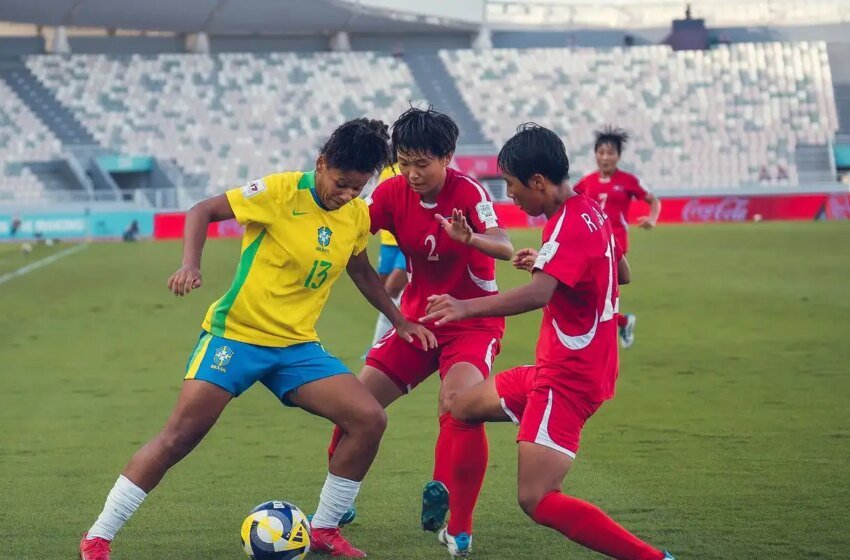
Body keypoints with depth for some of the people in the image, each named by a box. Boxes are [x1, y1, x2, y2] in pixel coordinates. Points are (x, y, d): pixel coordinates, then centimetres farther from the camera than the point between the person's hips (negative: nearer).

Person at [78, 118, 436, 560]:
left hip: (297, 345, 5)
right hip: (235, 335, -5)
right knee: (180, 435, -14)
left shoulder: (358, 215, 3)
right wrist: (190, 264, -23)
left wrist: (400, 321, 21)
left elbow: (361, 270, 22)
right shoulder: (280, 192, -14)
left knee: (369, 419, -10)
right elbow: (203, 211, -8)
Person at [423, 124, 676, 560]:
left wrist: (467, 307, -49)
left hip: (568, 379, -11)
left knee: (536, 500, -18)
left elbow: (538, 294, -39)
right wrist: (547, 261, 29)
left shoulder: (570, 227, -22)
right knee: (465, 408, 22)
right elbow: (620, 271, 27)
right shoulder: (591, 211, 9)